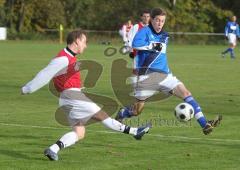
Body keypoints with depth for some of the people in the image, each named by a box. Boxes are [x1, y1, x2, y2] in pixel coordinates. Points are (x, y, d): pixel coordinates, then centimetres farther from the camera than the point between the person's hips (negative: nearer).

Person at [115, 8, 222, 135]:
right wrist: (153, 46, -20)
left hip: (164, 75, 5)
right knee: (136, 111, 4)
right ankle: (120, 115, 40)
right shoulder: (145, 31, -7)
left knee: (186, 93, -14)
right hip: (147, 76, -5)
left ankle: (204, 125, -20)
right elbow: (135, 44, -28)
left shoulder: (164, 36, 14)